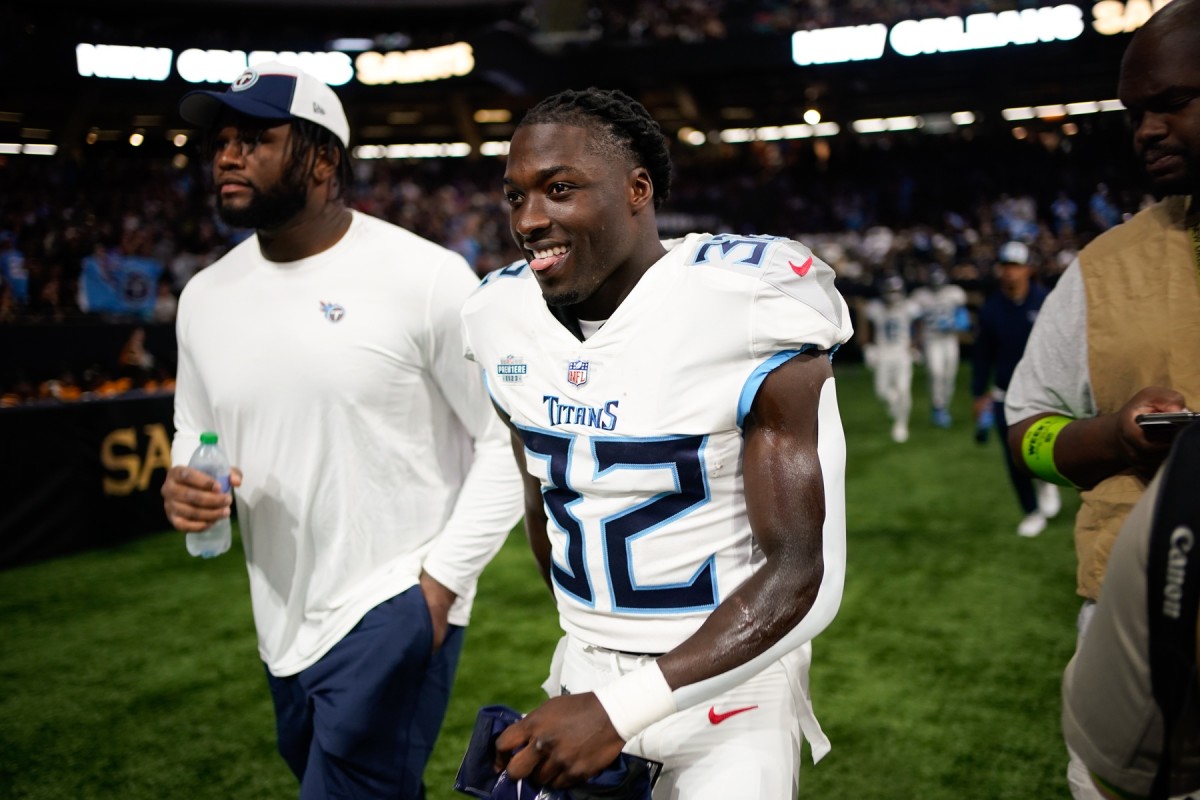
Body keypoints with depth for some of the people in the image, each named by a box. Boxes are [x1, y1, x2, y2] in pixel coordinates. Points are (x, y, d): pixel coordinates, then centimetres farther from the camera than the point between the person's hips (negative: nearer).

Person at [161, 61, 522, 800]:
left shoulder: (426, 278, -14)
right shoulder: (206, 296, 4)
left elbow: (508, 439, -10)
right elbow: (193, 439, 16)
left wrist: (442, 583, -14)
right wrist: (183, 489, -7)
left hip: (394, 610, -6)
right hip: (285, 629, 6)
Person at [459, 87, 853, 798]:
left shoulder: (746, 308, -20)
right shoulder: (504, 319, -2)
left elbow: (800, 573, -21)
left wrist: (620, 710, -25)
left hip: (727, 678, -5)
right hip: (586, 665, 5)